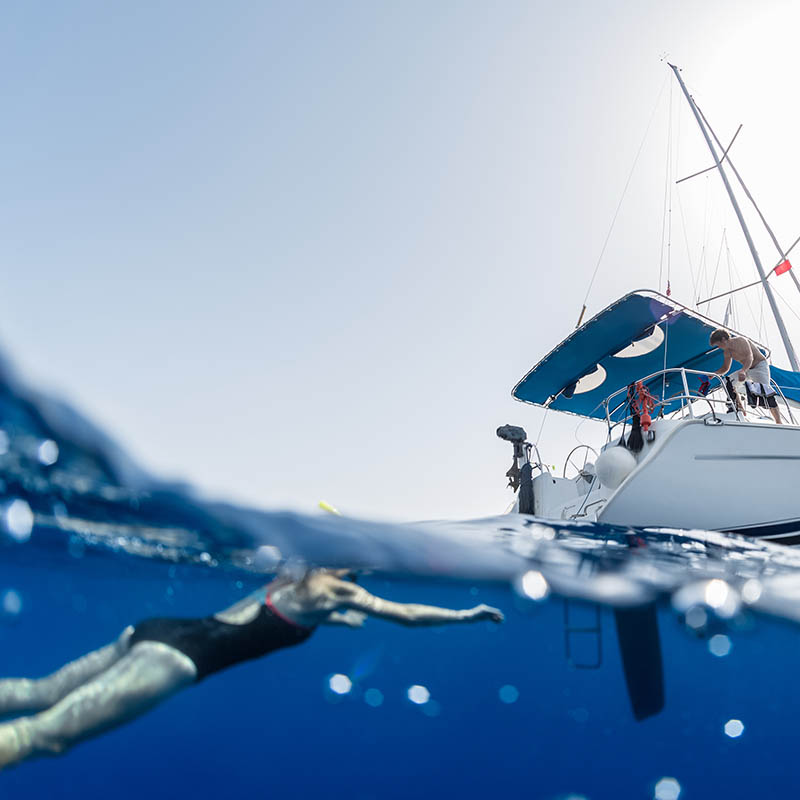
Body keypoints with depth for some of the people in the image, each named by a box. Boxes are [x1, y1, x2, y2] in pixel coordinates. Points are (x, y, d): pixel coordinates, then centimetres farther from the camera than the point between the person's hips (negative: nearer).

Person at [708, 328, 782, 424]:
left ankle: (778, 422, -26)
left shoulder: (740, 341, -21)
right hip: (747, 369, 9)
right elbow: (725, 368, 14)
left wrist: (743, 371, -52)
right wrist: (714, 373, -4)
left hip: (760, 365, -9)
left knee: (765, 390, -23)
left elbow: (750, 357, -35)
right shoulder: (727, 351, 3)